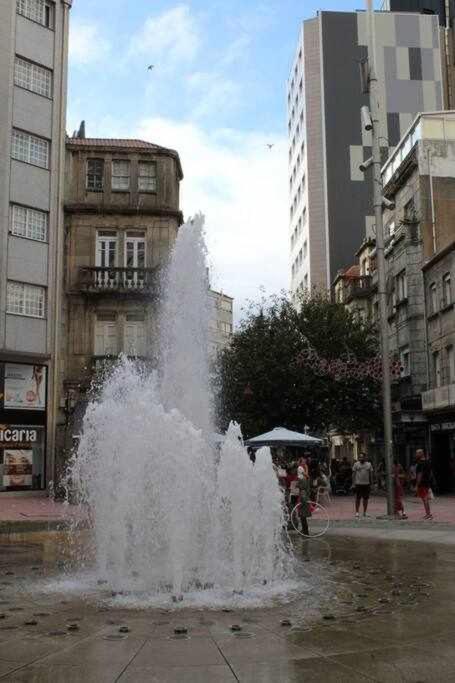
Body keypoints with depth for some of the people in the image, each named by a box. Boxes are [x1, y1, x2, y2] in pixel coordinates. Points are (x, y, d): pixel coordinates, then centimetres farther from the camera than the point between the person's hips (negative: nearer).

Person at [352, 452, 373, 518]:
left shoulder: (369, 464, 7)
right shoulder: (356, 464, 2)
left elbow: (371, 475, 10)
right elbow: (353, 474, 2)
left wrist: (371, 484, 7)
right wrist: (353, 484, -3)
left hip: (366, 484, 2)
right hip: (358, 484, -2)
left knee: (366, 498, 7)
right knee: (358, 499, 0)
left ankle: (365, 512, 17)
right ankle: (357, 512, 6)